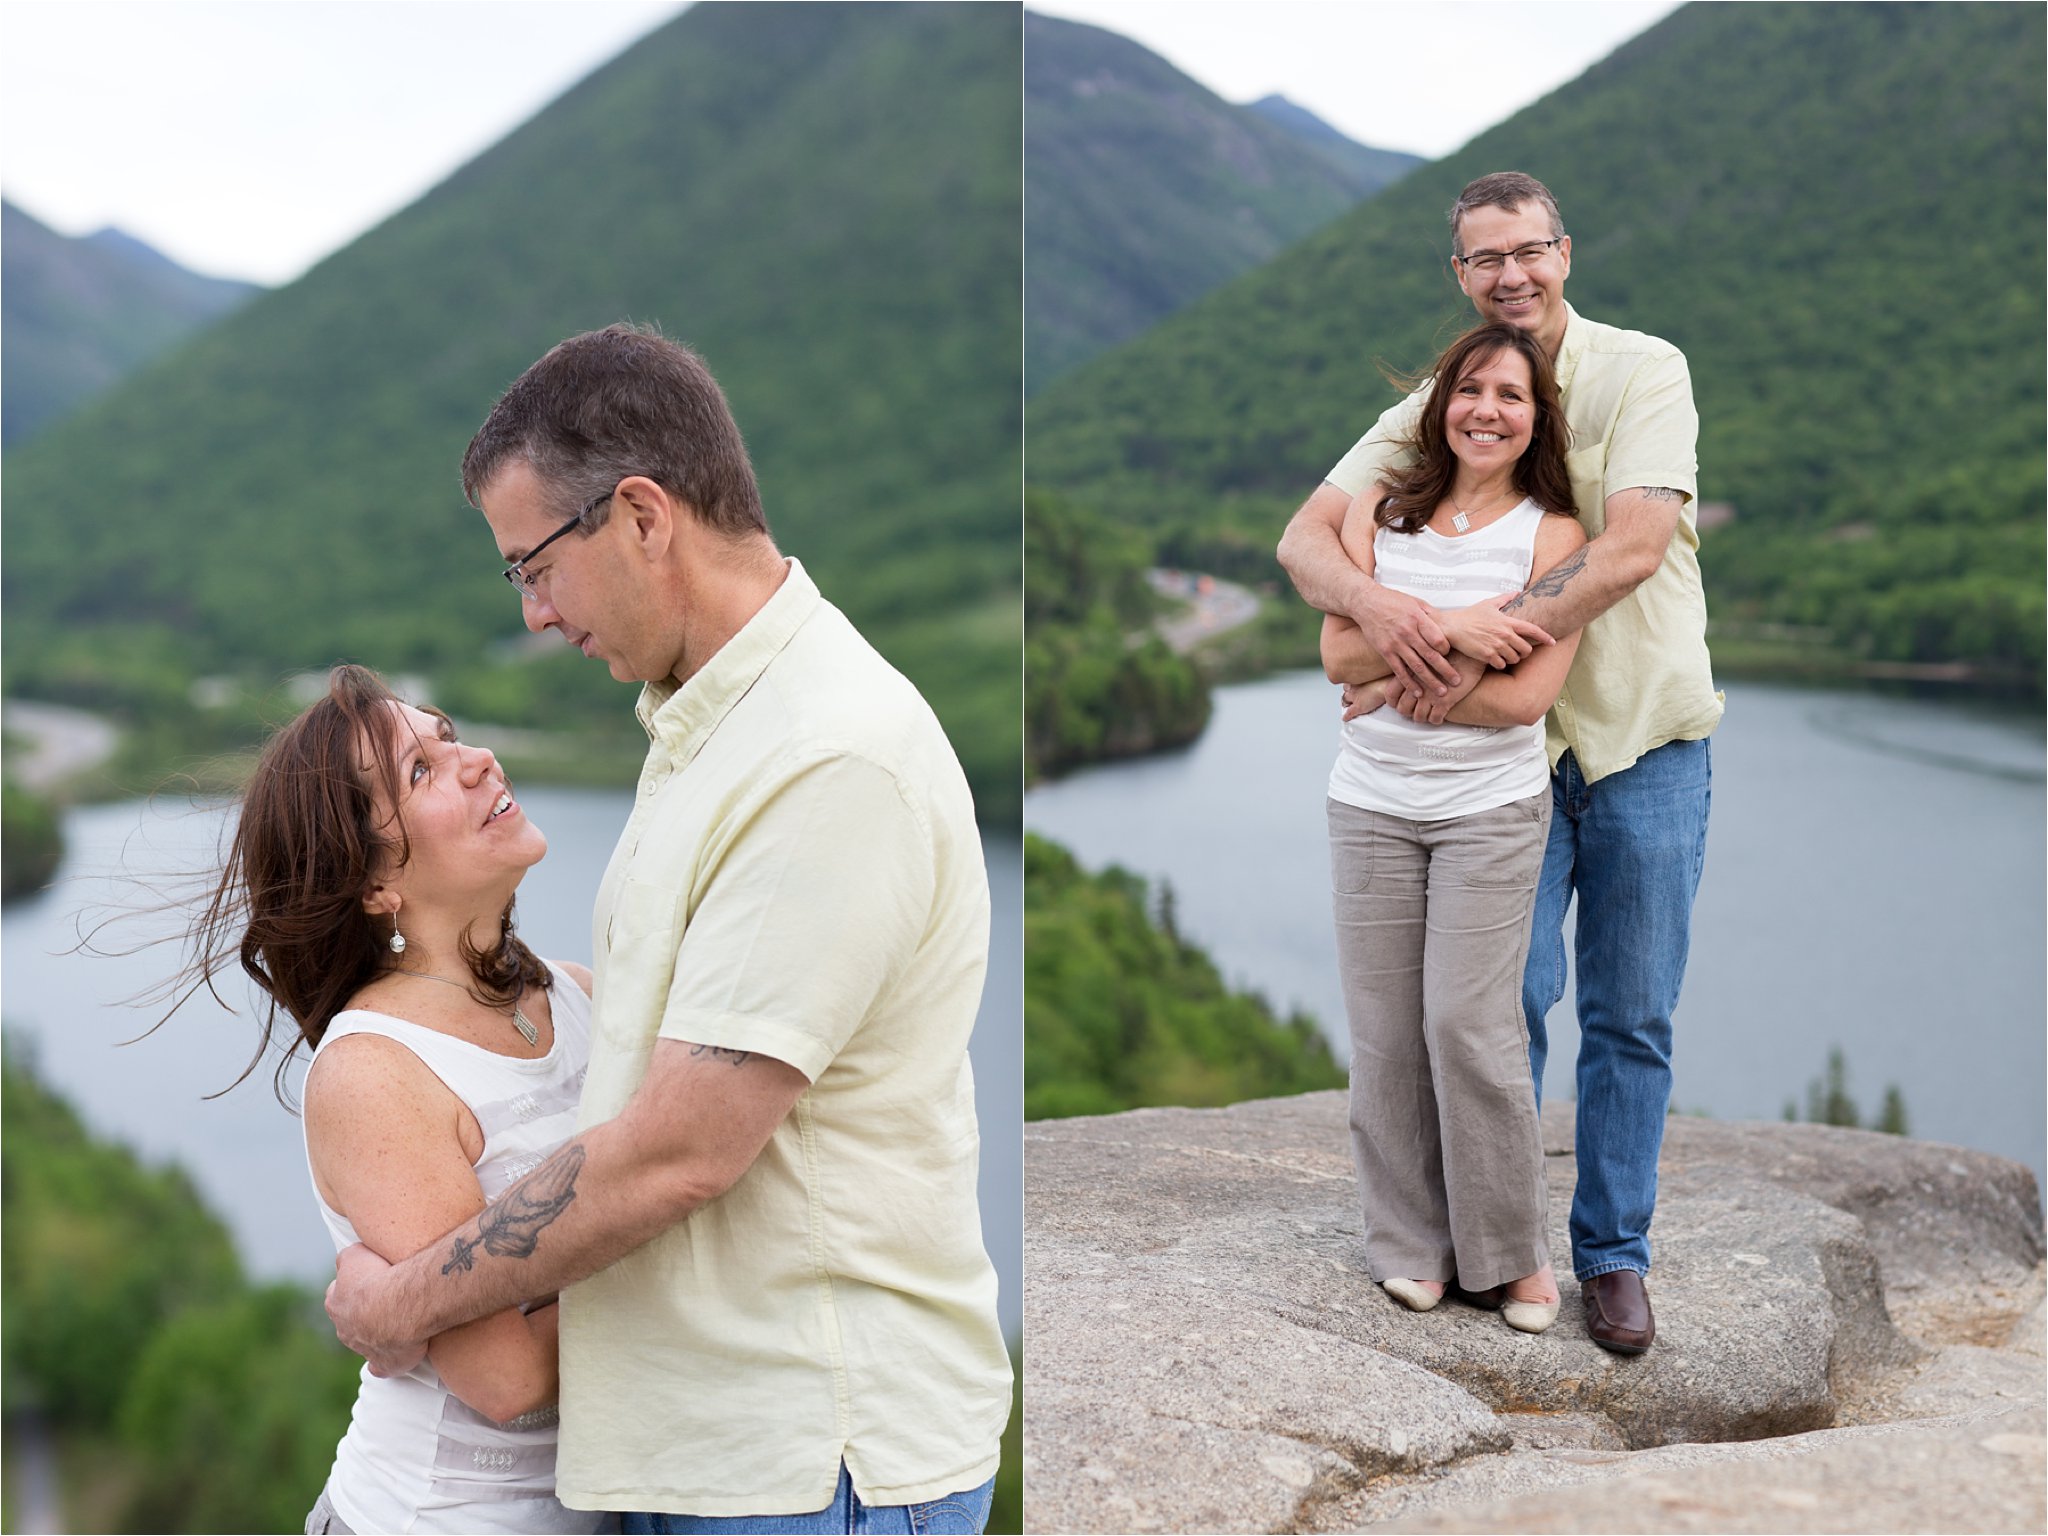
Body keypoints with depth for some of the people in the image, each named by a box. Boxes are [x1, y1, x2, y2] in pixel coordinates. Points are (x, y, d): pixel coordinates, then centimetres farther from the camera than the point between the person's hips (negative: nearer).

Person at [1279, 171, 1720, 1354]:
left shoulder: (1644, 372, -9)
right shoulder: (1433, 409, 2)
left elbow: (1633, 549, -22)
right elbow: (1306, 536, -5)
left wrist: (1481, 648, -29)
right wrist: (1372, 601, -29)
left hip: (1644, 735, -2)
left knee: (1633, 1017, 6)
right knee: (1504, 998, 1)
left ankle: (1614, 1251, 20)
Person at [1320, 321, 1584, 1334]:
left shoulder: (1553, 535, -1)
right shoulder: (1381, 506, 7)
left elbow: (1526, 694, -11)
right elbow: (1340, 651, -3)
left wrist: (1395, 675, -9)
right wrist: (1443, 628, -17)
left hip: (1492, 809, -3)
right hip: (1373, 804, 3)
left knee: (1468, 1024, -7)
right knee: (1384, 1030, 3)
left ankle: (1511, 1251, 10)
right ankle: (1410, 1243, 17)